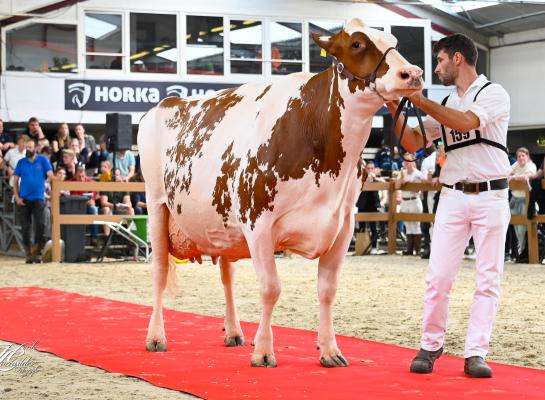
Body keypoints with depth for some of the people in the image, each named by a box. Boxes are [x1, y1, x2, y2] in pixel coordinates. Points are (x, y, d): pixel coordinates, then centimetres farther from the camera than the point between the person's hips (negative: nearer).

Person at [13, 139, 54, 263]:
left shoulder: (43, 160, 1)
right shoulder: (21, 162, 6)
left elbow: (51, 175, -6)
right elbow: (15, 181, 7)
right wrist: (17, 197, -4)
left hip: (38, 198, -2)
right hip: (24, 200, 2)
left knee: (39, 225, -9)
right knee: (25, 227, 3)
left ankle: (36, 252, 2)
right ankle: (28, 254, 12)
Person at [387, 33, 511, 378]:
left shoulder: (494, 93, -3)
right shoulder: (445, 105, 14)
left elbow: (466, 122, -21)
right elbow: (412, 143, 15)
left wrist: (420, 101, -19)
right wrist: (397, 110, 2)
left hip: (491, 197, -4)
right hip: (453, 196, 4)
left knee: (489, 278, -1)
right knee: (438, 276, -2)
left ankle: (476, 353, 3)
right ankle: (431, 346, 10)